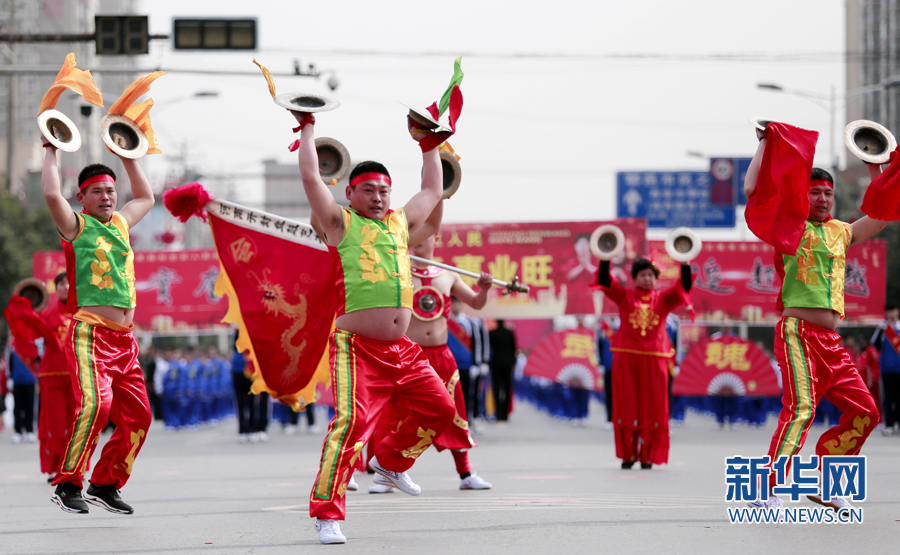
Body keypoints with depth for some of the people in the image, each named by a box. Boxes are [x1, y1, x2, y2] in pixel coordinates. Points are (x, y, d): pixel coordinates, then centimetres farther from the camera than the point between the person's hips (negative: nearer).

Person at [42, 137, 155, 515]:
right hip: (89, 334, -7)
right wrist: (51, 153, -2)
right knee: (95, 403, -25)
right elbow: (51, 193, -15)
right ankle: (67, 485, -17)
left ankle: (105, 484, 16)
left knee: (137, 416, 3)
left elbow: (146, 197, 38)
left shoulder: (120, 223, 20)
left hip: (124, 339, 7)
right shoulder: (76, 226, 2)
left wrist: (128, 158, 33)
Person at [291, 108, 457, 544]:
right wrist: (307, 128, 4)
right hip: (357, 348, -7)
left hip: (400, 351, 7)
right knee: (352, 423, -18)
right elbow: (310, 177, -5)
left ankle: (390, 462, 34)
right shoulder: (340, 223, 3)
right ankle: (326, 513, -16)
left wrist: (429, 144, 36)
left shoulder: (400, 223, 19)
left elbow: (432, 190, 33)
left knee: (439, 408, 11)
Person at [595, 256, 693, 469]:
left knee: (652, 407, 0)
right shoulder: (624, 296, 8)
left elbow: (683, 287, 0)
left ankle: (647, 455, 7)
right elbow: (604, 281, -2)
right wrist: (605, 260, -14)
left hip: (654, 359, 1)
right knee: (627, 406, 0)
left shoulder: (663, 299, 10)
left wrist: (685, 265, -12)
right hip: (626, 358, -1)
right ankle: (628, 454, 6)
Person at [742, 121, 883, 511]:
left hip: (830, 340, 8)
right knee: (801, 408, -24)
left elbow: (879, 218, 35)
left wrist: (876, 172, 31)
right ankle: (767, 491, -29)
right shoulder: (792, 227, 3)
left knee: (864, 411, 7)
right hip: (798, 332, -8)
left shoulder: (839, 232, 21)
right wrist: (766, 144, -3)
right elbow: (753, 191, -10)